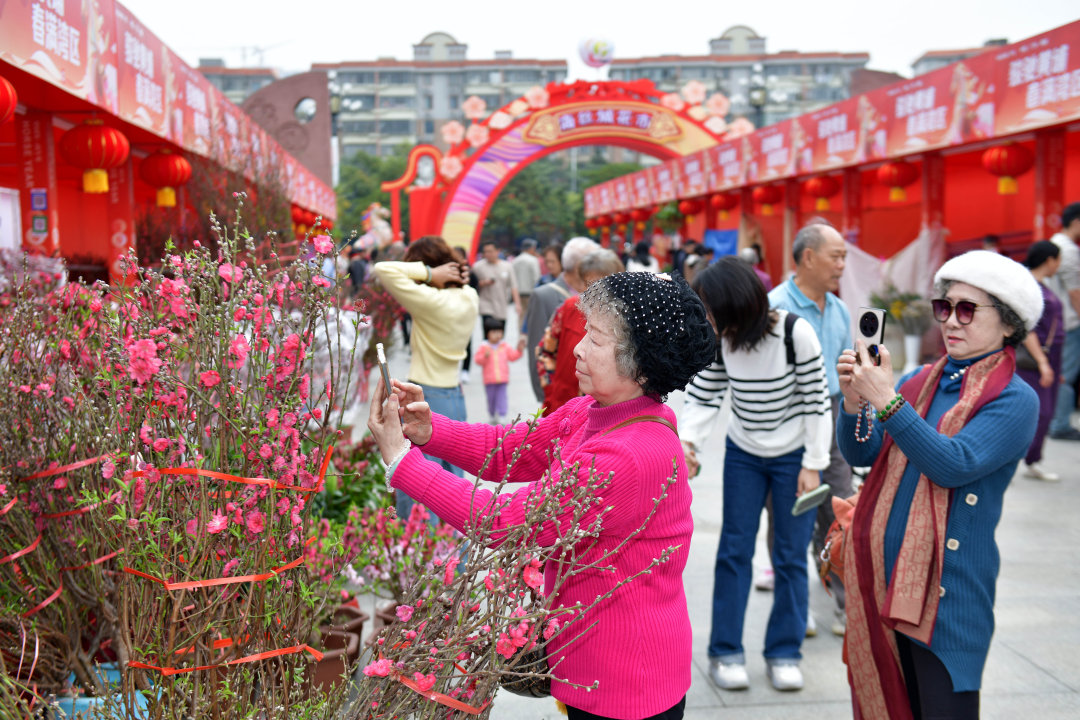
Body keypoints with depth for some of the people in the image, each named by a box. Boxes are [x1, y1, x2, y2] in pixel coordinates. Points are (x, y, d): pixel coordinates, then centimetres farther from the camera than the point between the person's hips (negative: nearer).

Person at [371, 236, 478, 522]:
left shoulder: (432, 302, -18)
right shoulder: (469, 298, 4)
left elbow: (383, 270, -21)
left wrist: (428, 273, -14)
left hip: (424, 401, -8)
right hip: (455, 399, 8)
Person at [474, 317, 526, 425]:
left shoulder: (505, 346, 6)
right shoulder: (484, 347, -1)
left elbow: (512, 356, 8)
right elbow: (478, 360, -4)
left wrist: (519, 349, -5)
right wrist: (485, 356, -21)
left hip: (502, 378, 0)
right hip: (489, 379, 0)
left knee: (501, 397, -6)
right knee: (491, 398, 11)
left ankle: (501, 416, -5)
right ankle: (493, 415, 26)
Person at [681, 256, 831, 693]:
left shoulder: (795, 333, -22)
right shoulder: (718, 339, -11)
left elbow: (816, 400, -15)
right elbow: (703, 397, -7)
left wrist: (812, 465, -14)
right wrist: (688, 442, -24)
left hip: (793, 455, -3)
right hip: (743, 454, 3)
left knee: (791, 555, 4)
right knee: (734, 550, 4)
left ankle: (784, 653, 18)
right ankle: (725, 652, 14)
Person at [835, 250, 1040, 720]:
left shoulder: (1014, 399, -7)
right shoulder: (919, 381, 9)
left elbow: (954, 465, -22)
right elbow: (862, 455, 5)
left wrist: (886, 399, -26)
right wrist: (853, 402, -13)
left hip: (947, 592, -5)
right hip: (881, 577, 6)